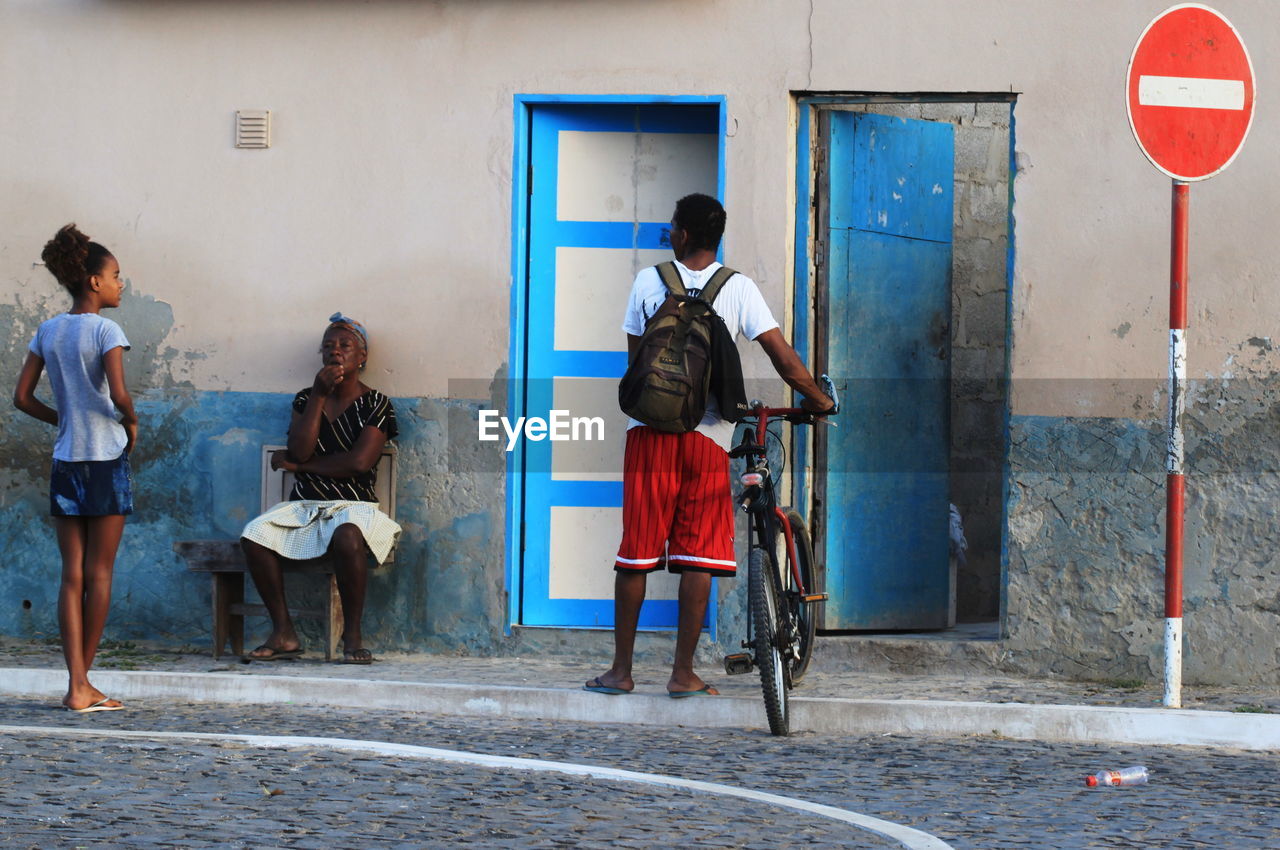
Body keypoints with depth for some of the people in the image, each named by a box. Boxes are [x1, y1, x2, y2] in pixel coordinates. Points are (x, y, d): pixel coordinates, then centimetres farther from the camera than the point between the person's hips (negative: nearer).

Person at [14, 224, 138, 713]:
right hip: (106, 459, -5)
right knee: (99, 573, 4)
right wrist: (130, 421, -1)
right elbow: (118, 394, -21)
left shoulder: (48, 332, 7)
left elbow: (22, 398, 6)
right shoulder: (105, 331, -9)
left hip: (65, 464, 5)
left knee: (72, 574, 4)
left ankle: (76, 684, -2)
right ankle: (83, 682, 7)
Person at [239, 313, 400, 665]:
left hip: (353, 505, -4)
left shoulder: (375, 405, 1)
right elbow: (299, 451, -4)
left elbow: (359, 462, -12)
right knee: (253, 535, -25)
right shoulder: (306, 400, 13)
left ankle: (352, 636, -25)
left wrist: (299, 464, -5)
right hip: (304, 504, 4)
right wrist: (319, 396, -7)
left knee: (347, 536, -40)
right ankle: (283, 634, -18)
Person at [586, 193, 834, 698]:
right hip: (707, 435, -1)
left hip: (650, 430, 1)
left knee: (636, 552, 6)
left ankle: (621, 670, 9)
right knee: (698, 557, 3)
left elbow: (636, 362, 10)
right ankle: (683, 673, 2)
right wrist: (820, 402, 8)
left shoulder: (649, 282, 3)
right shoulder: (738, 288, 1)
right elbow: (783, 358, -5)